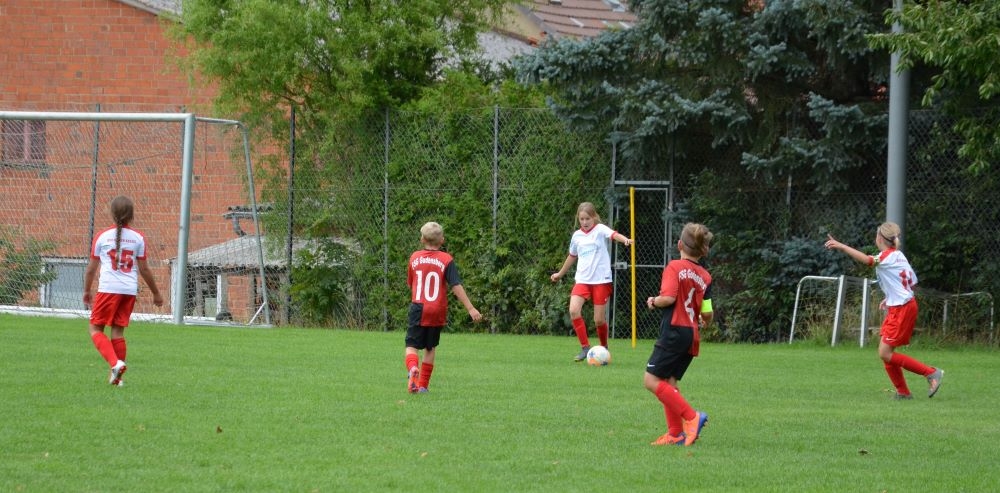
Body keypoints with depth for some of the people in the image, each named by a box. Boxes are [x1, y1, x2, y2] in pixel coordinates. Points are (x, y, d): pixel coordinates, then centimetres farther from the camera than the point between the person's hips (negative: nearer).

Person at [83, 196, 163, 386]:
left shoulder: (102, 237, 1)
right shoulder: (138, 238, 4)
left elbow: (91, 268, 8)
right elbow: (144, 270, 6)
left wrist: (87, 291, 22)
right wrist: (156, 293, 18)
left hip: (108, 289, -3)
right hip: (130, 291, 3)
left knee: (96, 329, 5)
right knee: (118, 331, 11)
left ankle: (115, 363, -16)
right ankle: (116, 376, 12)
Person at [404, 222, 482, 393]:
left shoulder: (415, 257, 5)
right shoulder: (446, 260, -3)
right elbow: (457, 286, -10)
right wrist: (471, 309, -9)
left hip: (418, 308, 0)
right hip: (437, 311, 0)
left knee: (412, 345, 0)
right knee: (430, 348, 14)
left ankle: (413, 369, -31)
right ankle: (423, 385, 17)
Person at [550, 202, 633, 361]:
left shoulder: (600, 230, -4)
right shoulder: (577, 236, 9)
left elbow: (614, 234, -26)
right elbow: (572, 256, 26)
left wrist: (625, 240, -49)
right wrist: (560, 274, 38)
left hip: (601, 281, -4)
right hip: (582, 280, 4)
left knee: (599, 320, -1)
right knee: (574, 310, -19)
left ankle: (604, 349, 25)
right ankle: (585, 347, -9)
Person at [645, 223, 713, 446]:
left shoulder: (674, 267, -7)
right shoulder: (705, 276, 9)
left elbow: (668, 297, -20)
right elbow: (707, 313, 8)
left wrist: (654, 301, 1)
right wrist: (705, 323, 31)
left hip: (674, 332, -7)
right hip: (692, 336, 7)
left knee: (651, 380, -6)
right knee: (669, 382, 14)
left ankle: (691, 417, -13)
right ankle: (675, 433, 9)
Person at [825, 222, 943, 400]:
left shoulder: (888, 256, -13)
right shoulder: (898, 256, 15)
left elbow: (866, 260, -32)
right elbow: (912, 283, 20)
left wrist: (841, 246, -35)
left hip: (902, 310, -10)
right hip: (896, 308, 10)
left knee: (885, 354, -9)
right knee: (884, 352, 9)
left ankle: (931, 373, -7)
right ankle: (903, 392, 11)